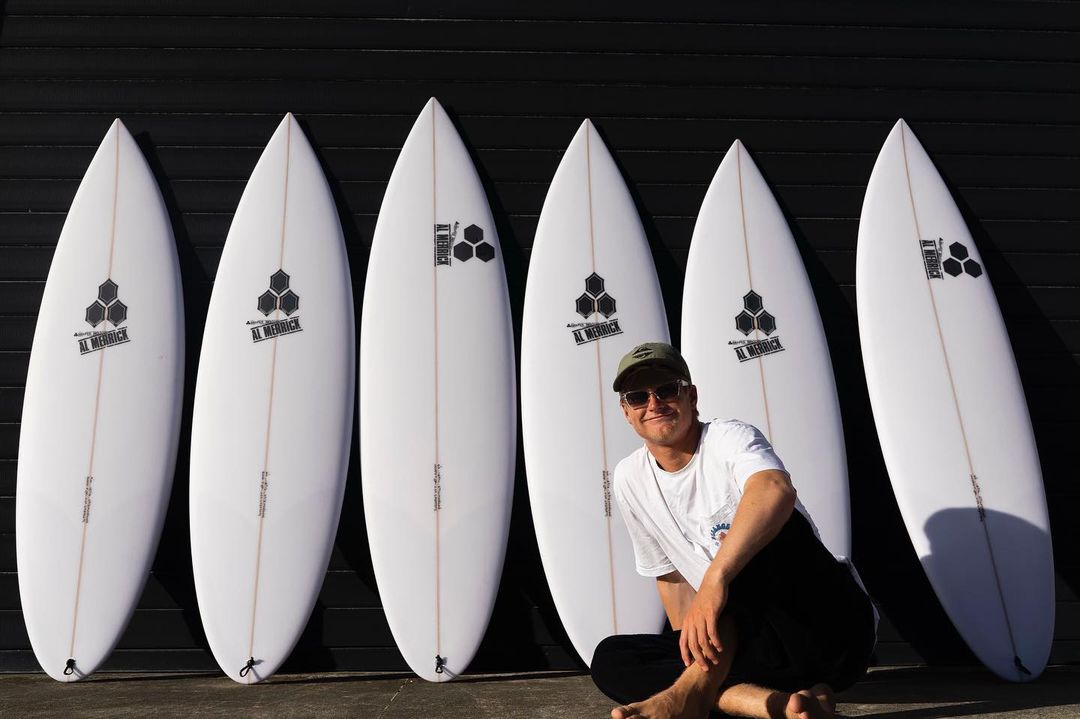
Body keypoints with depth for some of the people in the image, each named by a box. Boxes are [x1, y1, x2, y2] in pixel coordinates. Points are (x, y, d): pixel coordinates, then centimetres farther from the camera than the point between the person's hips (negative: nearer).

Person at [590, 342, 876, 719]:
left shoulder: (728, 437, -12)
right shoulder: (630, 479, 5)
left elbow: (777, 491, -36)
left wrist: (716, 577, -46)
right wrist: (691, 645, 4)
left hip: (834, 626, -5)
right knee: (609, 659, -13)